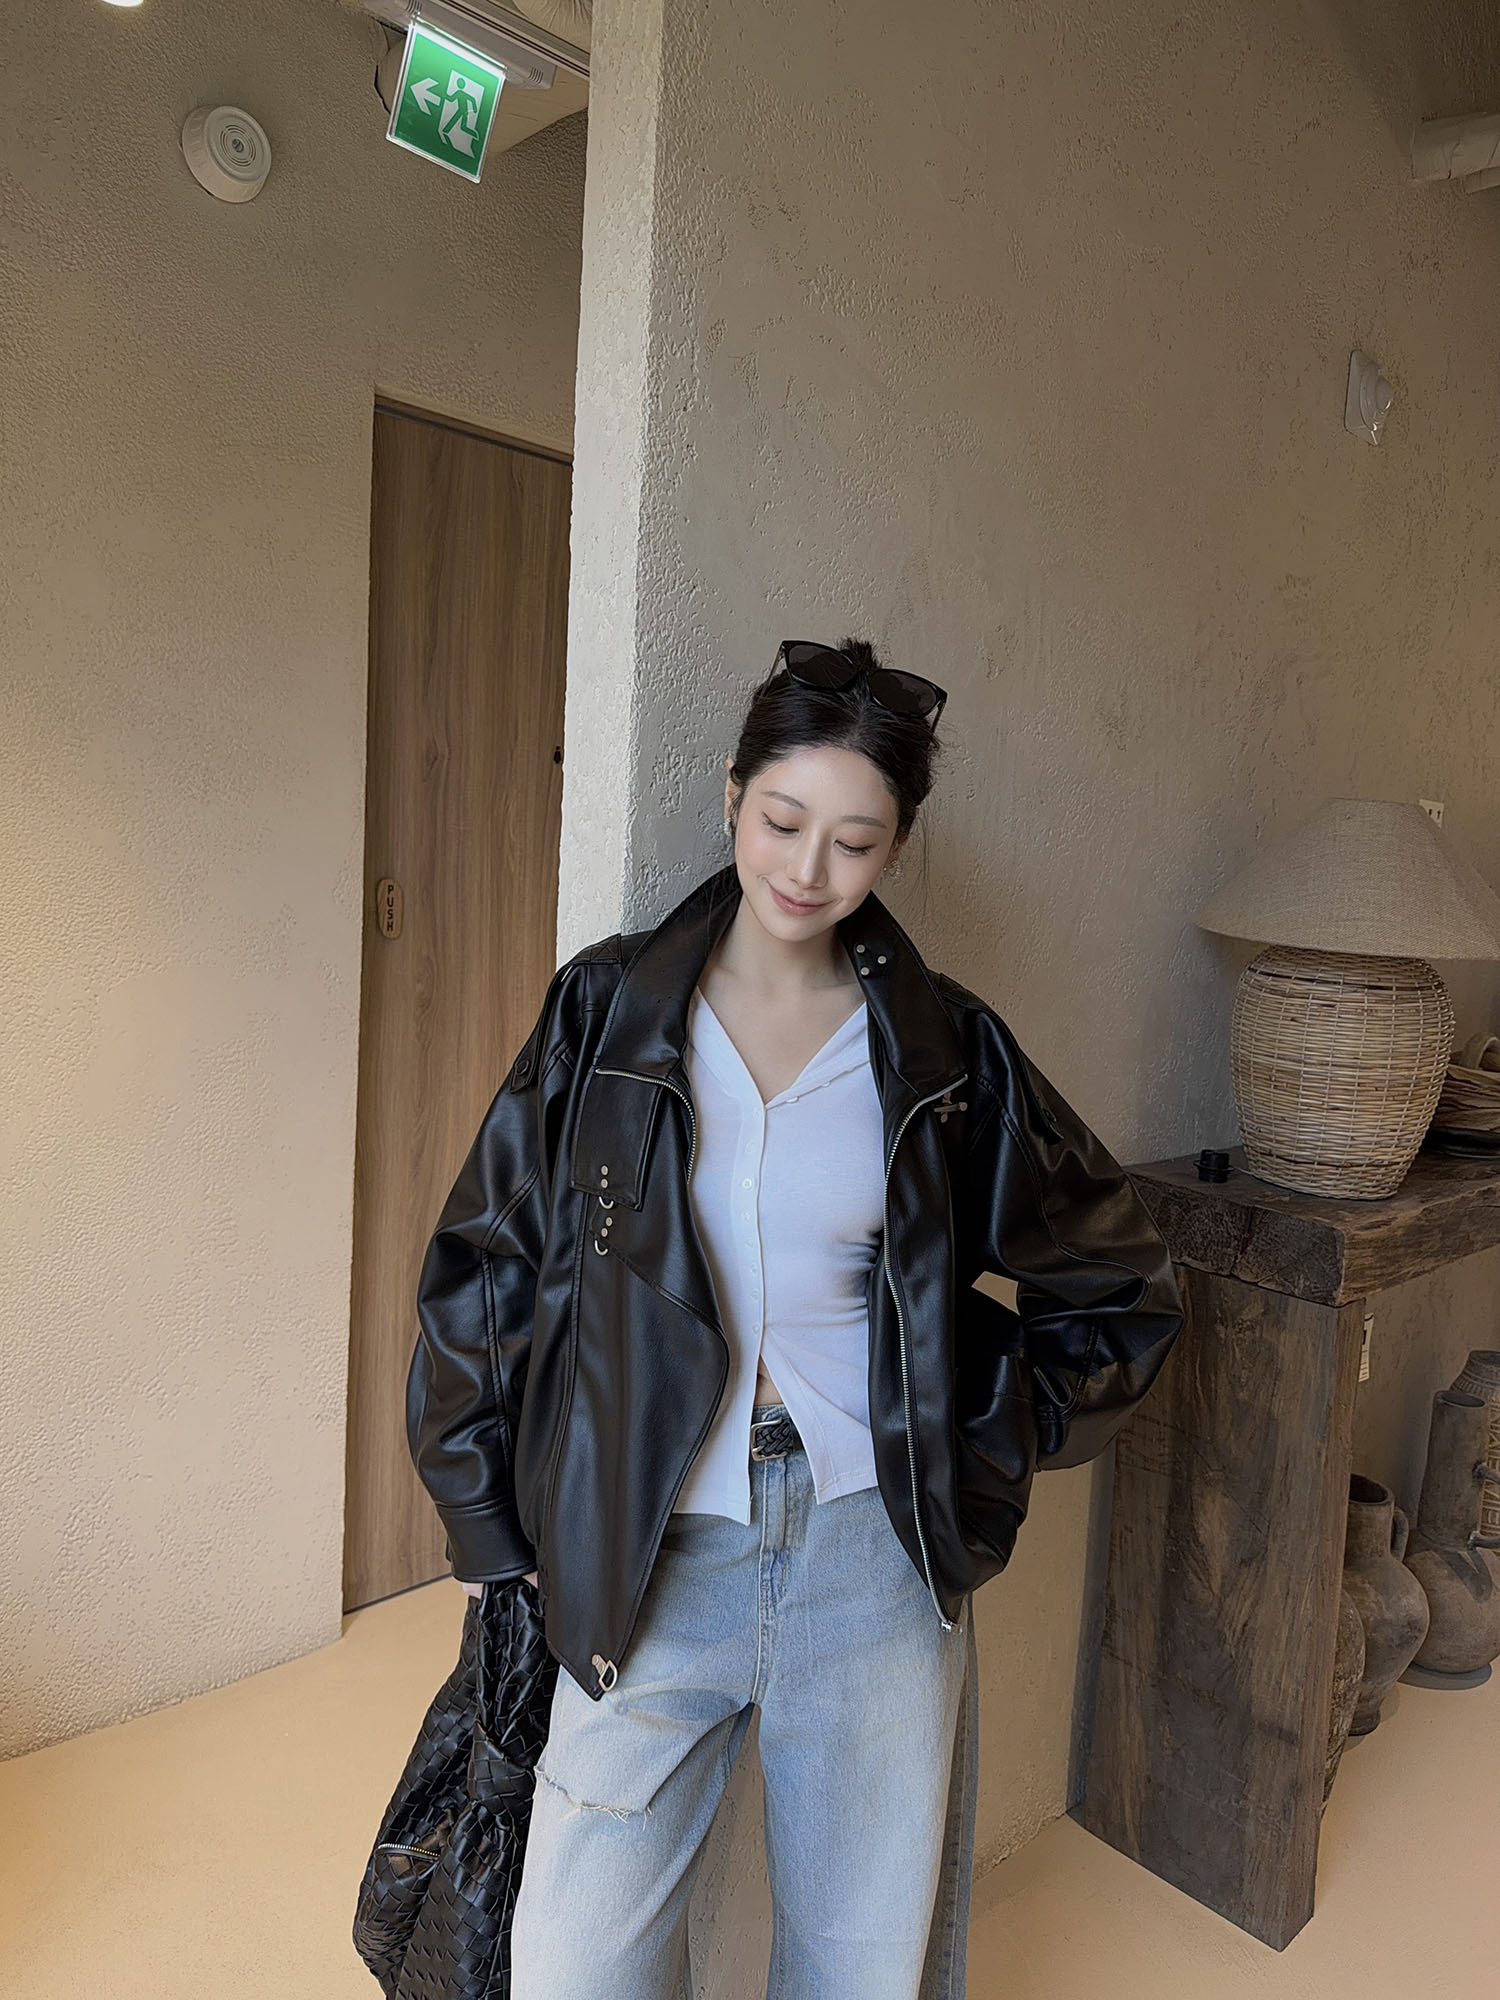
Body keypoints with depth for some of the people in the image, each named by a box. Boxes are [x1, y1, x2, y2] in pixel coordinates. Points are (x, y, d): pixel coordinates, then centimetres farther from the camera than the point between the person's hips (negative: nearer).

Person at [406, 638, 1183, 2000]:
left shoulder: (944, 1051, -1)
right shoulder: (607, 1009, -2)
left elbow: (1120, 1284, 9)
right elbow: (485, 1265, 3)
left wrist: (986, 1453, 2)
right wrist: (490, 1527, 3)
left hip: (875, 1558, 1)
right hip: (645, 1564, 0)